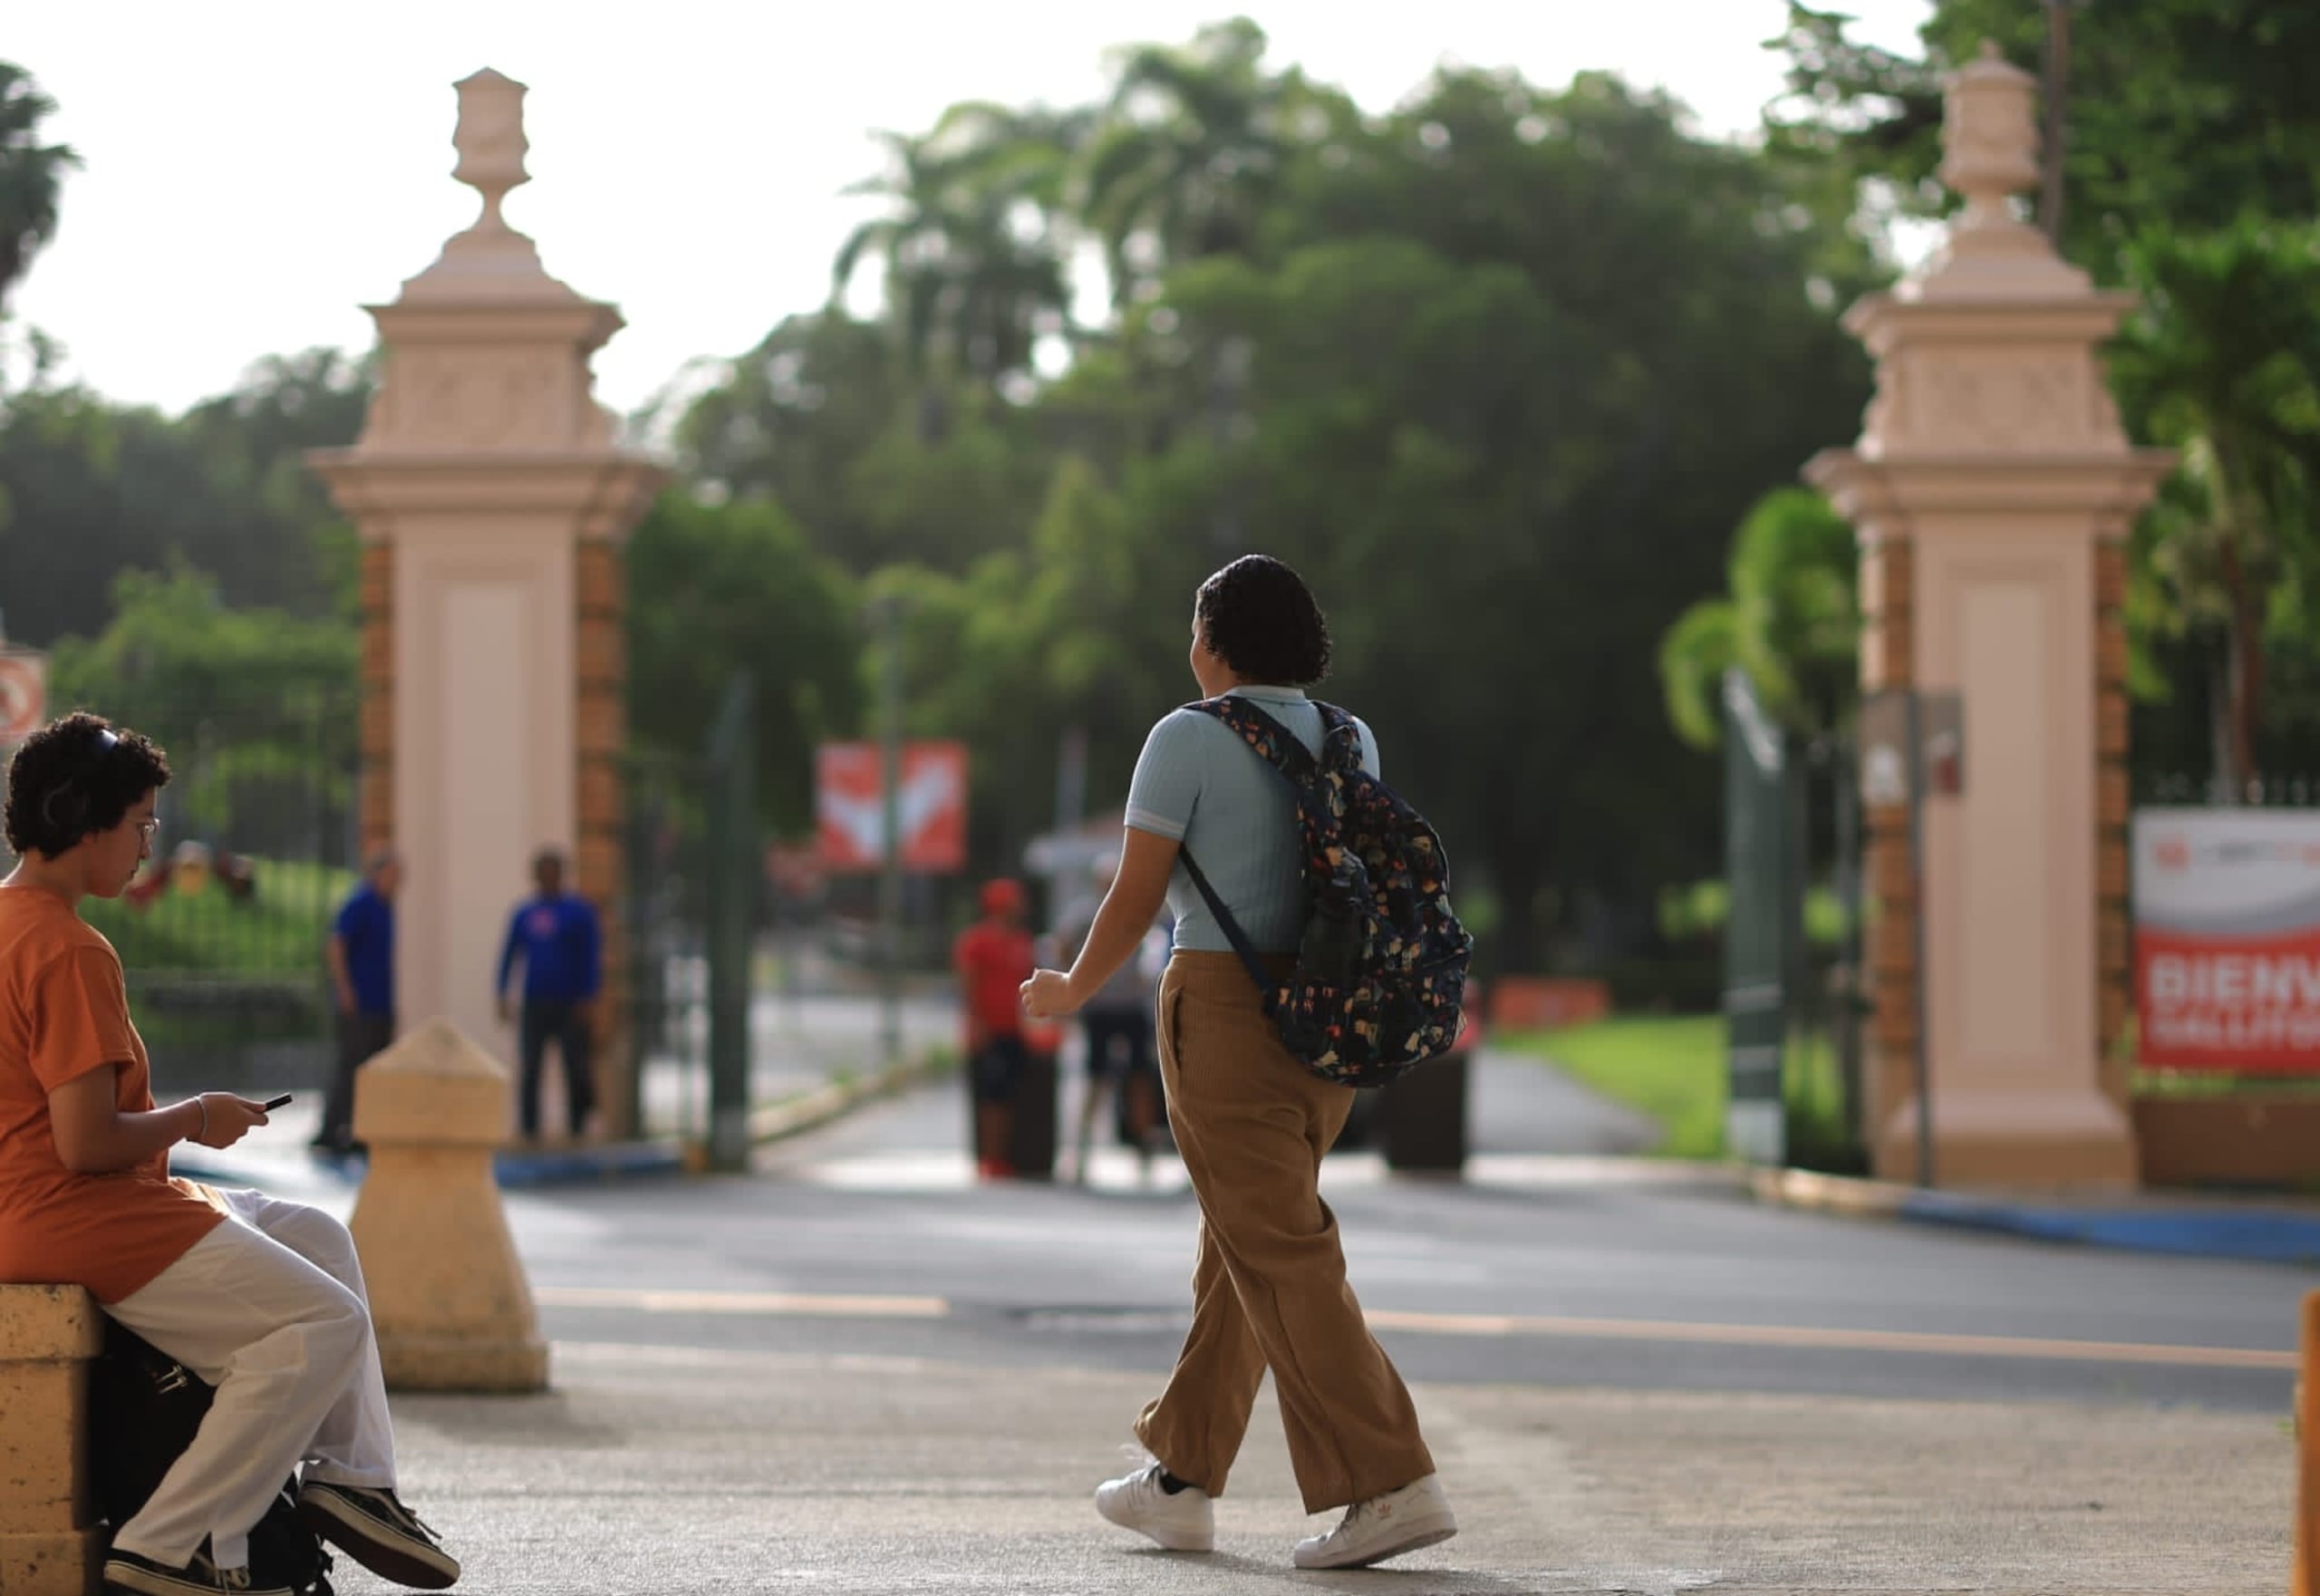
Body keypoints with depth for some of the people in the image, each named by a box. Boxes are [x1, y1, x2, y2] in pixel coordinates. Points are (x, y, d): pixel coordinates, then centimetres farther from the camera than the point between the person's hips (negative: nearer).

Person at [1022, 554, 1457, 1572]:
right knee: (1237, 1253, 16)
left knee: (1282, 1259, -8)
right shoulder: (1350, 742, 10)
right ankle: (1181, 1483, 24)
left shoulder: (1189, 740, -8)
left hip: (1224, 1010, -7)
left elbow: (1135, 898, -7)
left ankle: (1389, 1486, -17)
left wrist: (1070, 991, 10)